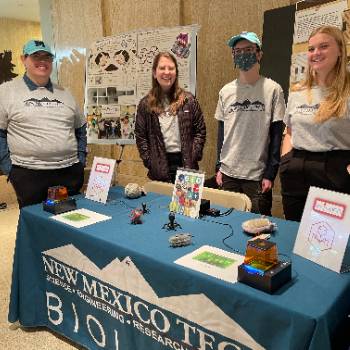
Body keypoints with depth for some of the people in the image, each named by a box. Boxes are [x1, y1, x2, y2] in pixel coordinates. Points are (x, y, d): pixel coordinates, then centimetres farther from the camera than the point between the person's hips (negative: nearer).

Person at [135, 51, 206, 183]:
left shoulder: (189, 100, 2)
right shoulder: (145, 104, 4)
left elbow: (200, 130, 2)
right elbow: (140, 135, 4)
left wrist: (193, 157, -6)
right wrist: (149, 161, -4)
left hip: (185, 162, 0)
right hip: (159, 167, 0)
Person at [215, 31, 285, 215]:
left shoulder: (272, 89, -4)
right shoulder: (226, 91, 7)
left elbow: (276, 135, -4)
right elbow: (221, 132, 11)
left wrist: (270, 174, -8)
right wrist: (218, 167, 7)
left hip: (257, 175, -3)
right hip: (228, 173, 3)